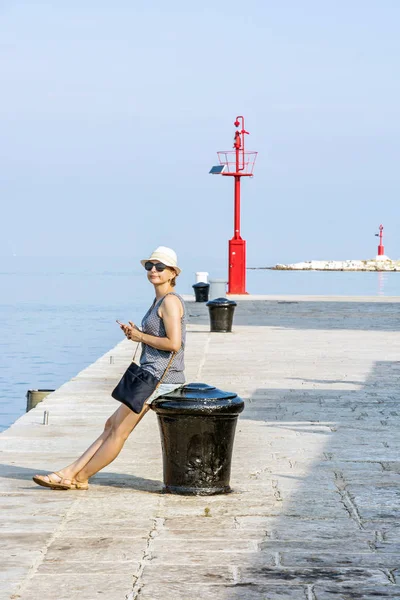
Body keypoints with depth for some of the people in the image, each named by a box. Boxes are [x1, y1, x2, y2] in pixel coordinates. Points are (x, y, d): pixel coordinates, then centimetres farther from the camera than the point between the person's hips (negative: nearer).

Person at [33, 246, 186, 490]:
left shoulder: (170, 301, -13)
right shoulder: (159, 301, 17)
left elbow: (173, 343, -22)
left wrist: (141, 336, -9)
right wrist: (136, 333, 6)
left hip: (158, 378, -10)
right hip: (152, 376, 10)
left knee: (118, 431, 0)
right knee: (112, 426, 9)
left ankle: (80, 476, 8)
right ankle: (72, 472, 11)